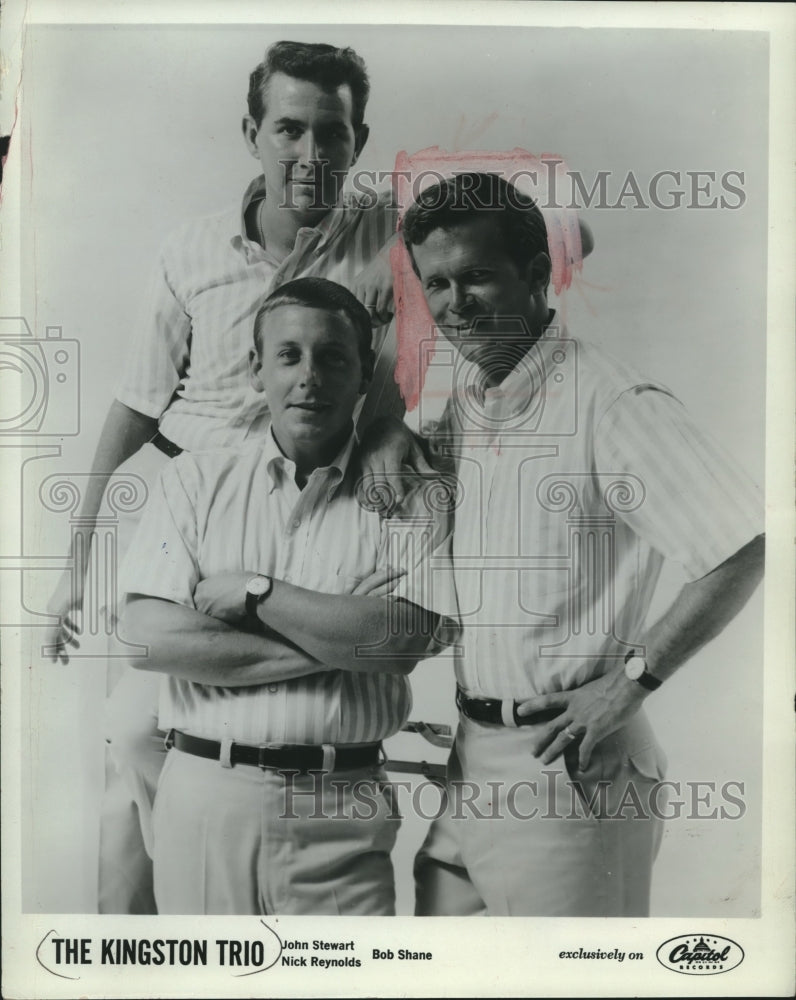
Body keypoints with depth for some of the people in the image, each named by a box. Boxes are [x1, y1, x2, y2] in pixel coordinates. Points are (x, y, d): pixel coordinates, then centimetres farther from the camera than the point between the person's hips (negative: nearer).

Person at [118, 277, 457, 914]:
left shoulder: (405, 496, 0)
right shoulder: (195, 480, 4)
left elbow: (410, 636, -13)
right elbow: (147, 636, -8)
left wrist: (256, 592, -11)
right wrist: (334, 646, -11)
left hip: (340, 812, -1)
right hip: (205, 791, 2)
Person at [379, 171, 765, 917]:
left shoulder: (611, 403, -16)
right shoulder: (457, 396, 7)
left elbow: (746, 548, -19)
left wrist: (630, 681, -17)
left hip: (570, 759, -7)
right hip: (470, 757, 7)